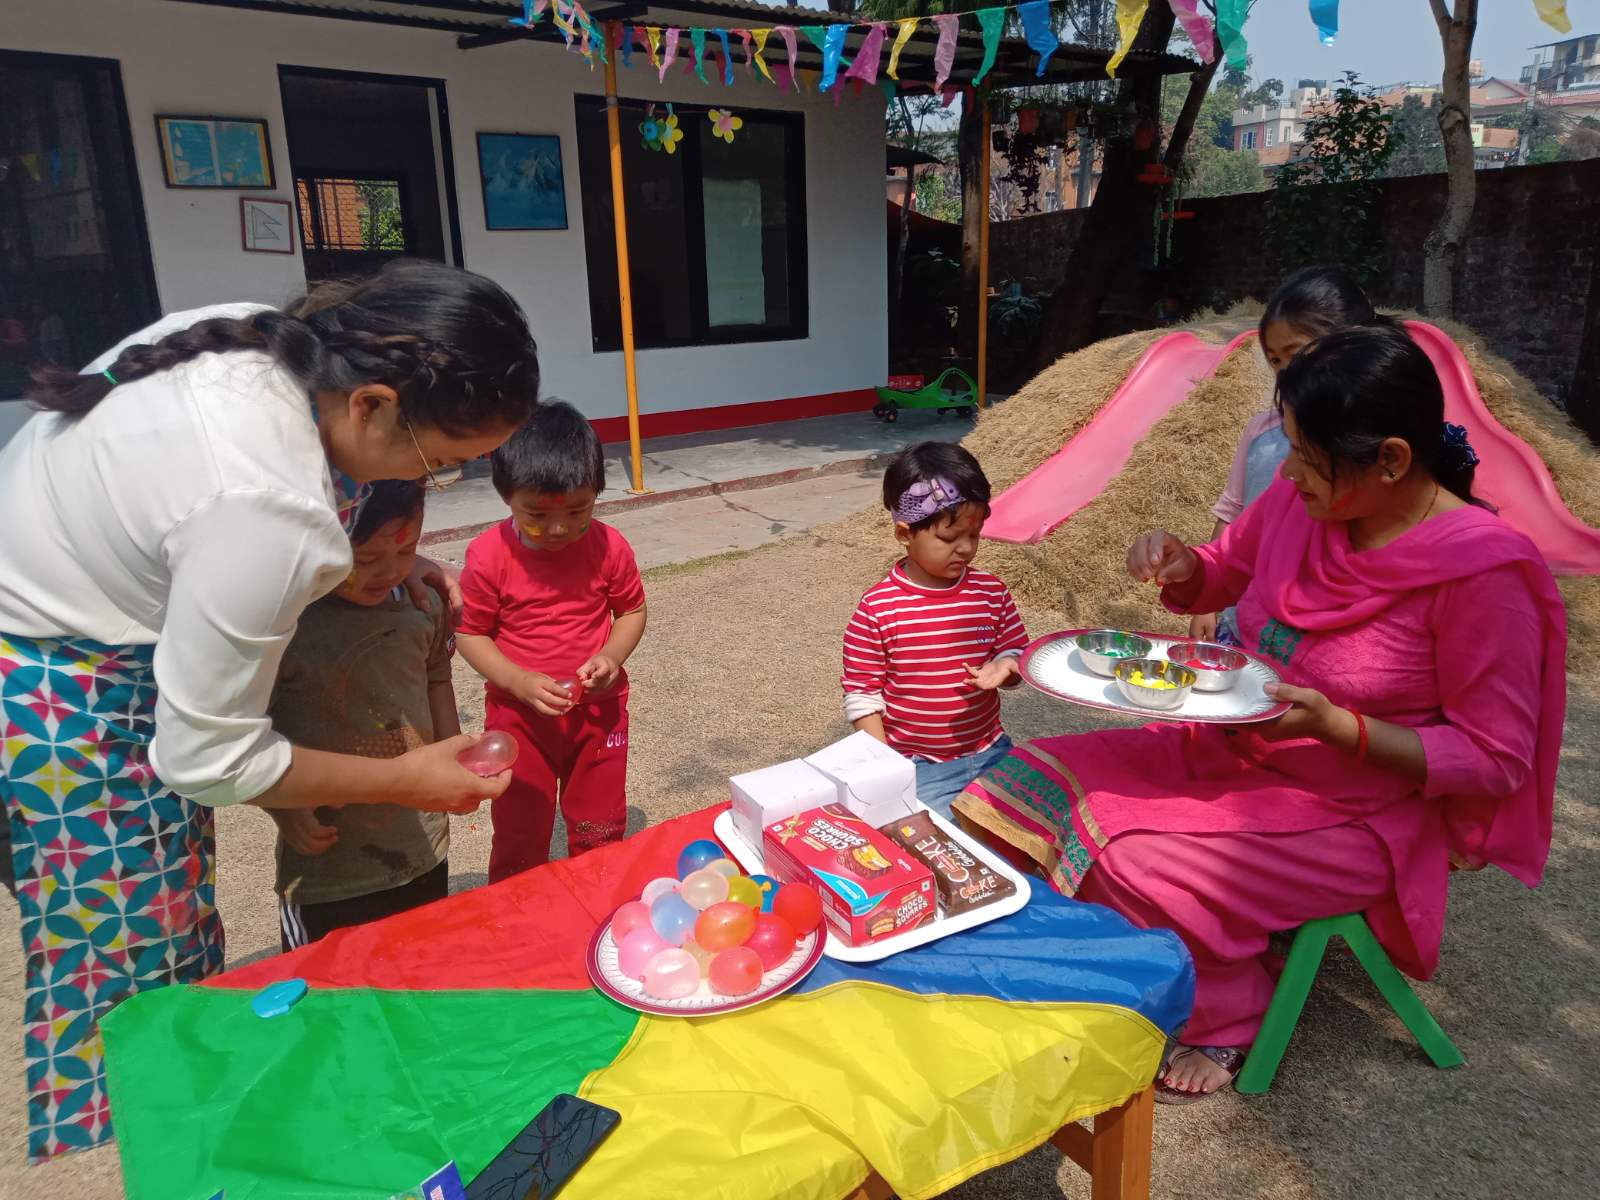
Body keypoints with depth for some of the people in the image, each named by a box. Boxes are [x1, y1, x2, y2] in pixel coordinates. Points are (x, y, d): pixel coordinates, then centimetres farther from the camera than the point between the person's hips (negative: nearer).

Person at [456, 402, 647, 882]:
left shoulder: (609, 546, -11)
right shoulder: (489, 555, -17)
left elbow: (632, 610, 3)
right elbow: (469, 634, -8)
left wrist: (612, 655, -17)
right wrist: (519, 680, -22)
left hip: (599, 709, 2)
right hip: (518, 716, -2)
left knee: (600, 832, 19)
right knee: (519, 842, 14)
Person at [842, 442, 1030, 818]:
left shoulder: (992, 593, -2)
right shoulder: (877, 609, -13)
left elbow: (1016, 653, 11)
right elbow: (861, 695, -7)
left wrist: (1005, 667, -14)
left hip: (990, 752, 4)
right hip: (919, 767, -4)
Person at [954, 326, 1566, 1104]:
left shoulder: (1482, 570, -21)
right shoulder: (1299, 499, -6)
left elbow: (1495, 761, -14)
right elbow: (1219, 579, 13)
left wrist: (1336, 726, -27)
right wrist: (1178, 567, -11)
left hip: (1364, 815, -6)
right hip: (1232, 751, 6)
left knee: (1137, 869, -26)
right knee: (1030, 786, -9)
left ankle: (1223, 1018, 6)